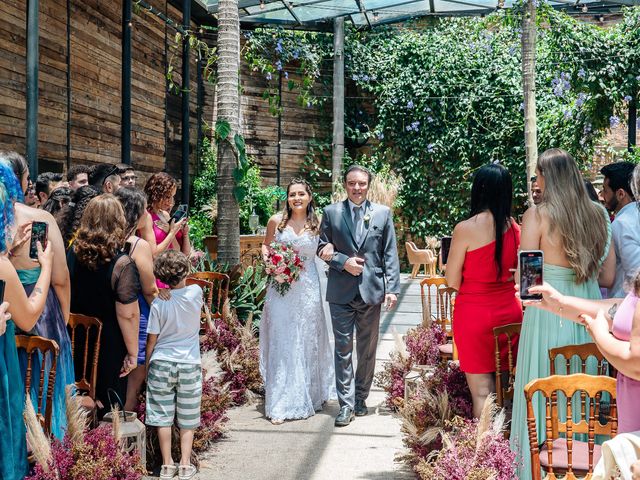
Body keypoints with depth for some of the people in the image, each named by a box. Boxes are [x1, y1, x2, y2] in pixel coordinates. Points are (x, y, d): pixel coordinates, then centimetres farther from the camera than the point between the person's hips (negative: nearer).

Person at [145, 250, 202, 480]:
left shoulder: (158, 304, -10)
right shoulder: (196, 293, -9)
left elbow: (151, 341, -2)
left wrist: (146, 367, 10)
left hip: (161, 364, -1)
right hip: (189, 364, 1)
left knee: (163, 417, 8)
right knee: (187, 419, 10)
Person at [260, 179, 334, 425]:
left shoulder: (317, 224, 3)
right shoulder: (276, 221, 1)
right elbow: (265, 245, 14)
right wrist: (268, 257, -5)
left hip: (307, 290, 1)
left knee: (306, 343, 8)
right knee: (280, 344, -2)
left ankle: (308, 396, 25)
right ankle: (280, 404, 2)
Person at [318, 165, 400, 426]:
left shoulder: (383, 213, 4)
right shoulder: (331, 212, 4)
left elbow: (390, 254, 2)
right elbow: (322, 248, 6)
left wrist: (392, 288, -5)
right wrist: (343, 262, -11)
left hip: (371, 290, 1)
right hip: (341, 291, -1)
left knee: (367, 350, 10)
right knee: (343, 349, 0)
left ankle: (360, 399, 24)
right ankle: (346, 404, 5)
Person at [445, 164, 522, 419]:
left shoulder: (466, 228, -14)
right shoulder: (515, 227, 0)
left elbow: (452, 281, -9)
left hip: (474, 312, -5)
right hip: (510, 310, 5)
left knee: (482, 391, 2)